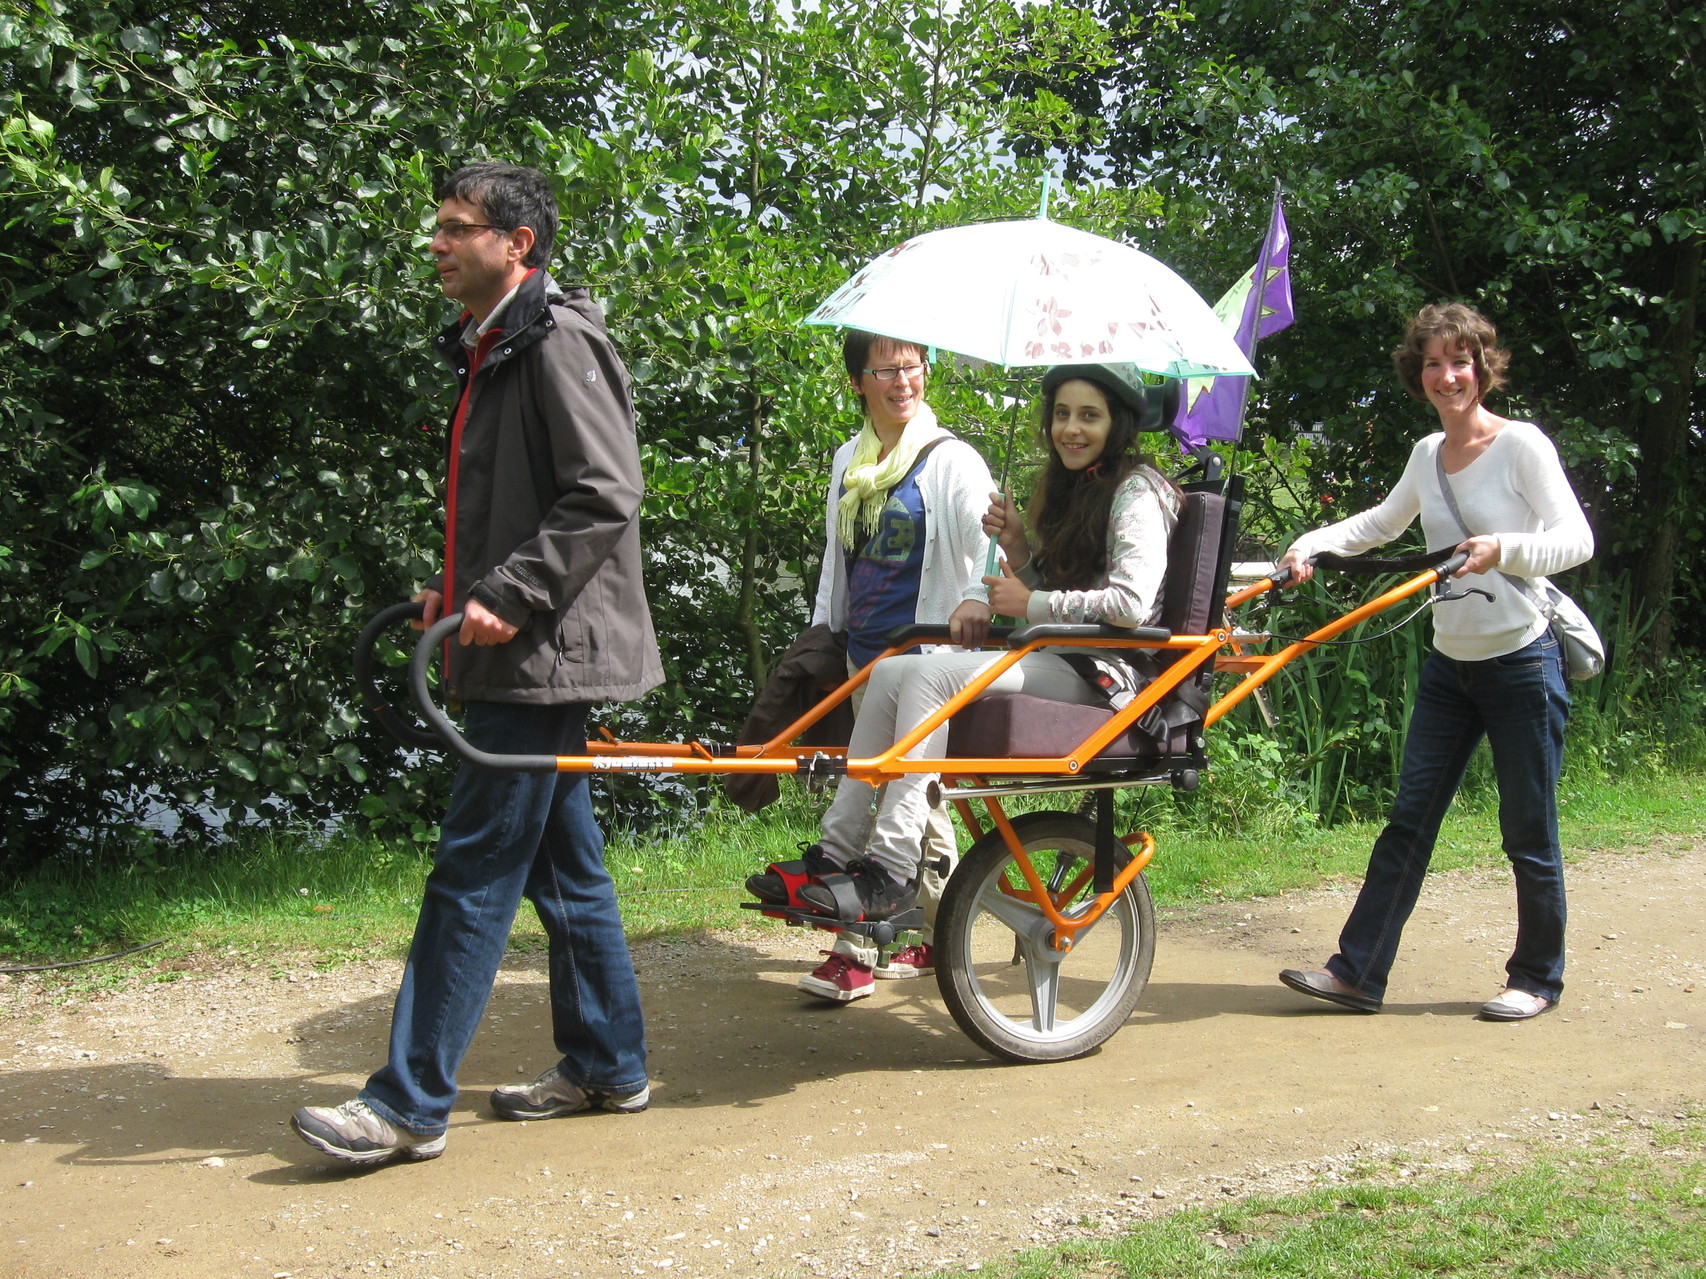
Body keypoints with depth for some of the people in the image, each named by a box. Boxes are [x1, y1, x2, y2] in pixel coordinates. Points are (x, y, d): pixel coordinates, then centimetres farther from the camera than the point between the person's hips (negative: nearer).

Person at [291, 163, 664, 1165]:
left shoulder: (559, 340, -13)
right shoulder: (492, 350, 19)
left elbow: (605, 493, -21)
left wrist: (508, 596, -23)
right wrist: (456, 586, 12)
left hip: (543, 650, -10)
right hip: (530, 650, 10)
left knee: (474, 871, -7)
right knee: (562, 863, 14)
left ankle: (409, 1105, -2)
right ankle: (609, 1065, 25)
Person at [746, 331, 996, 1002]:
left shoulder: (951, 460, -5)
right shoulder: (848, 461, 15)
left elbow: (991, 537, -18)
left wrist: (976, 597, -37)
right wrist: (820, 630, 20)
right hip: (863, 650, 6)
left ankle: (858, 949, -1)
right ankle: (936, 940, 16)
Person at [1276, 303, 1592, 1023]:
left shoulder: (1521, 445, -10)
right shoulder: (1428, 455, 9)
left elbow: (1577, 540, -17)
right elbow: (1380, 523, 25)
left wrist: (1502, 549, -34)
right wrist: (1312, 544, 10)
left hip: (1522, 665, -6)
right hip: (1449, 667, 6)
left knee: (1529, 833, 2)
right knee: (1408, 821, 4)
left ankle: (1538, 978, 18)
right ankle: (1358, 972, 6)